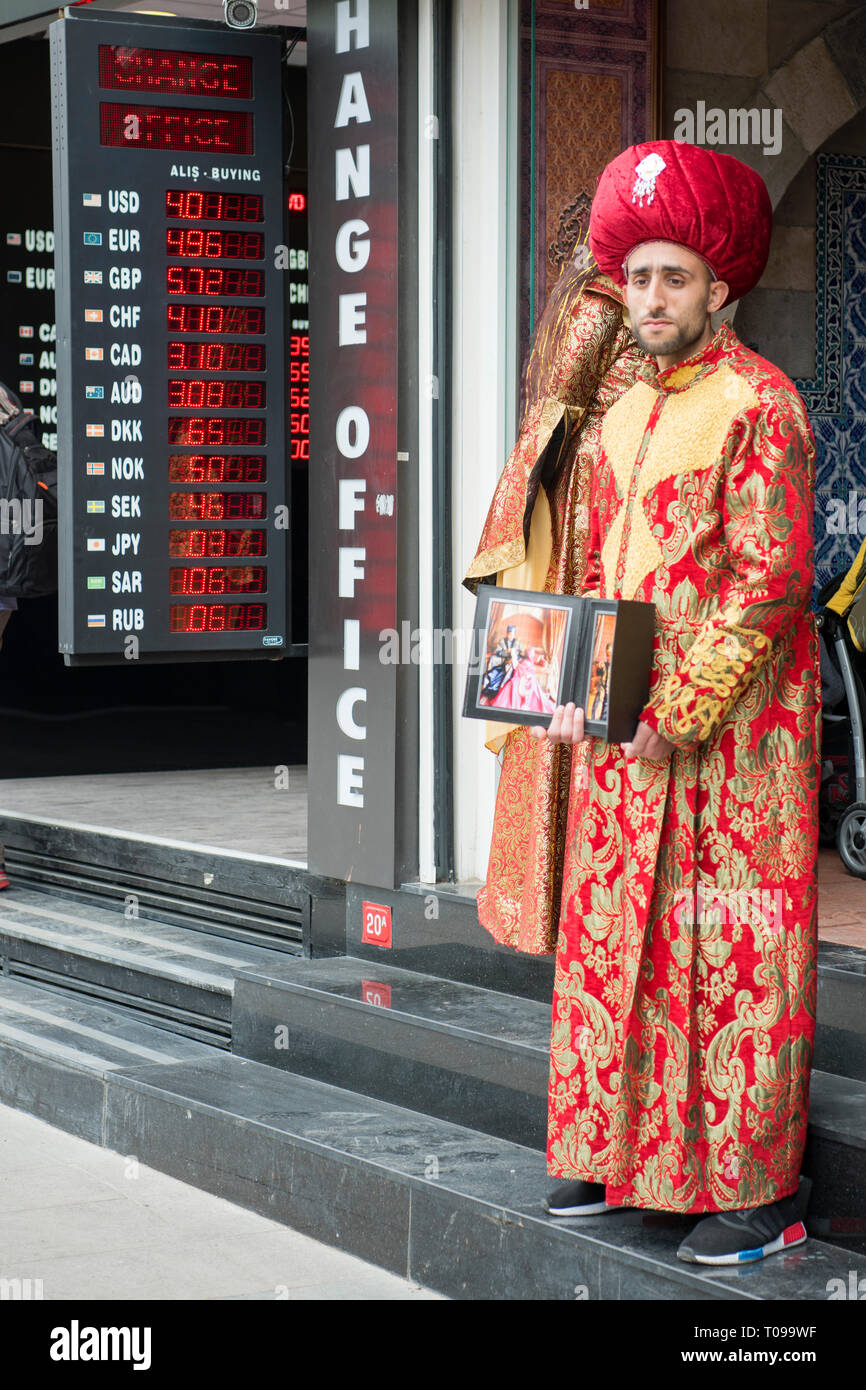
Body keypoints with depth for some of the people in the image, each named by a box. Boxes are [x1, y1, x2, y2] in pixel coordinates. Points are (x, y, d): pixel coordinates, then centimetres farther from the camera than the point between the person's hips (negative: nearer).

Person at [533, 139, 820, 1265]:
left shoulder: (758, 402, -8)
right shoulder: (623, 416, 15)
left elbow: (767, 581, -14)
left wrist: (682, 712, -18)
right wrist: (576, 695, 6)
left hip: (736, 726, -7)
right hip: (626, 729, 7)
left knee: (736, 950, -3)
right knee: (615, 931, 10)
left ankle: (759, 1189, 4)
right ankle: (618, 1153, 22)